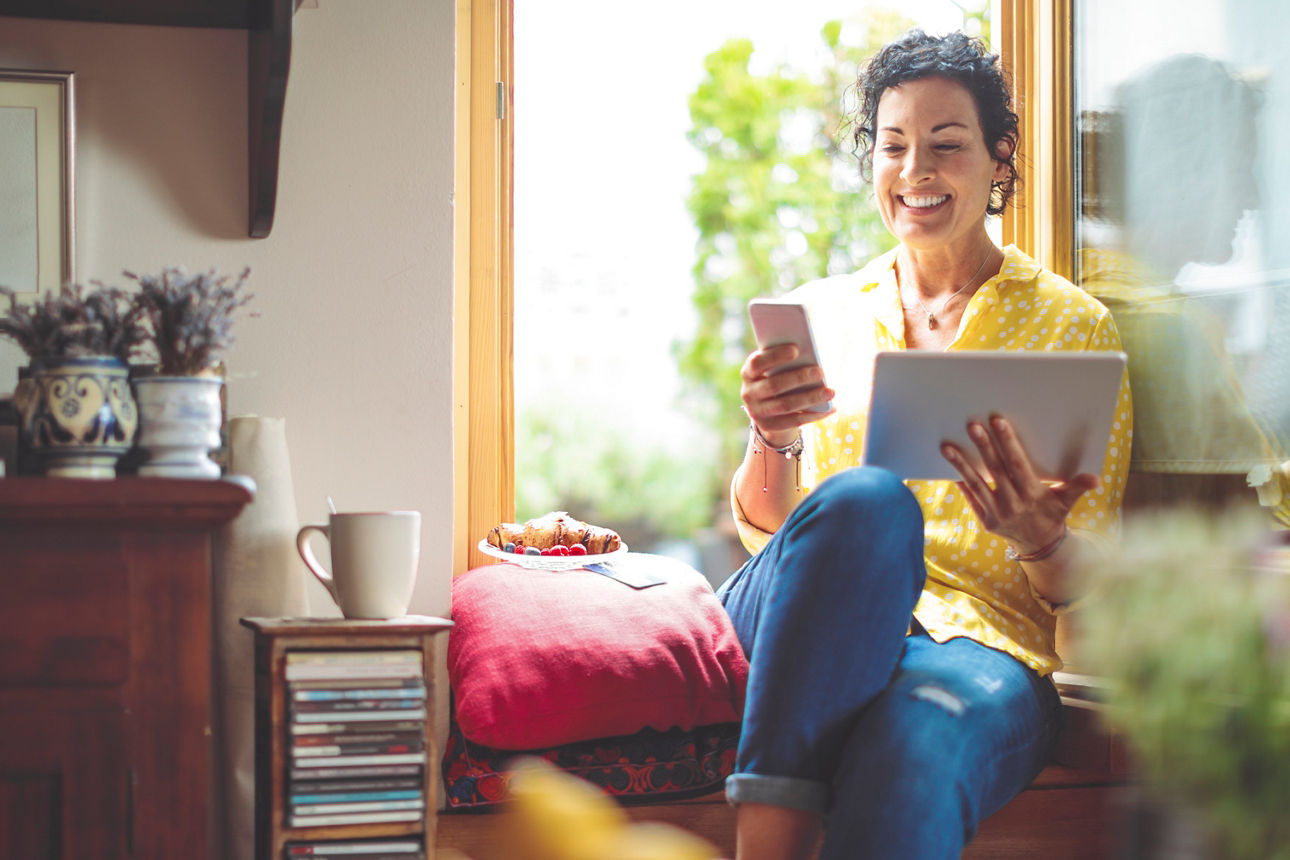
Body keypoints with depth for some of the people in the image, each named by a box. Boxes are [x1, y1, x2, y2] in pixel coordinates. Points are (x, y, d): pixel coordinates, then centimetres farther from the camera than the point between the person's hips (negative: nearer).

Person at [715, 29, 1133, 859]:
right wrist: (771, 442, -12)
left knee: (914, 750, -41)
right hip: (811, 633, 2)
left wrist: (1040, 541, -16)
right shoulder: (822, 312, 17)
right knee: (864, 500, -36)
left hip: (982, 641, -2)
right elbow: (766, 529, 11)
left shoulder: (1074, 324, 12)